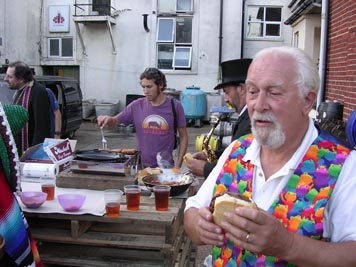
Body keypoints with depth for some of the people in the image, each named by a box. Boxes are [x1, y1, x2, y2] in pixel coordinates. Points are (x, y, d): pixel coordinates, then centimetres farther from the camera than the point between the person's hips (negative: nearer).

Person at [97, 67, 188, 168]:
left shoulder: (174, 106, -6)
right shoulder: (136, 106, -2)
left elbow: (183, 137, 0)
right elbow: (115, 121, 5)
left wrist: (178, 164, -6)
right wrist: (108, 119, -18)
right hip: (142, 166, 1)